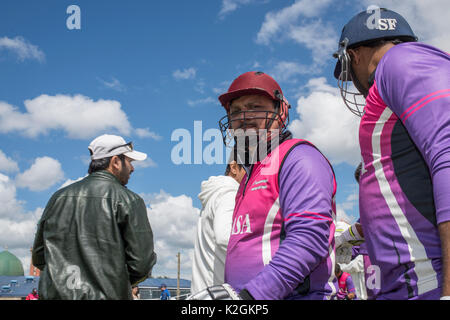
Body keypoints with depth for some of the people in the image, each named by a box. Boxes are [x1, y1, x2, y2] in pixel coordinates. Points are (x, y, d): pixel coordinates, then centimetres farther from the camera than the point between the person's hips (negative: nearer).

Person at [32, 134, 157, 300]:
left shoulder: (58, 197, 10)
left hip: (55, 294, 5)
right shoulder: (129, 200, -4)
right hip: (105, 295, -5)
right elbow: (142, 263, -9)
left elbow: (38, 257, 14)